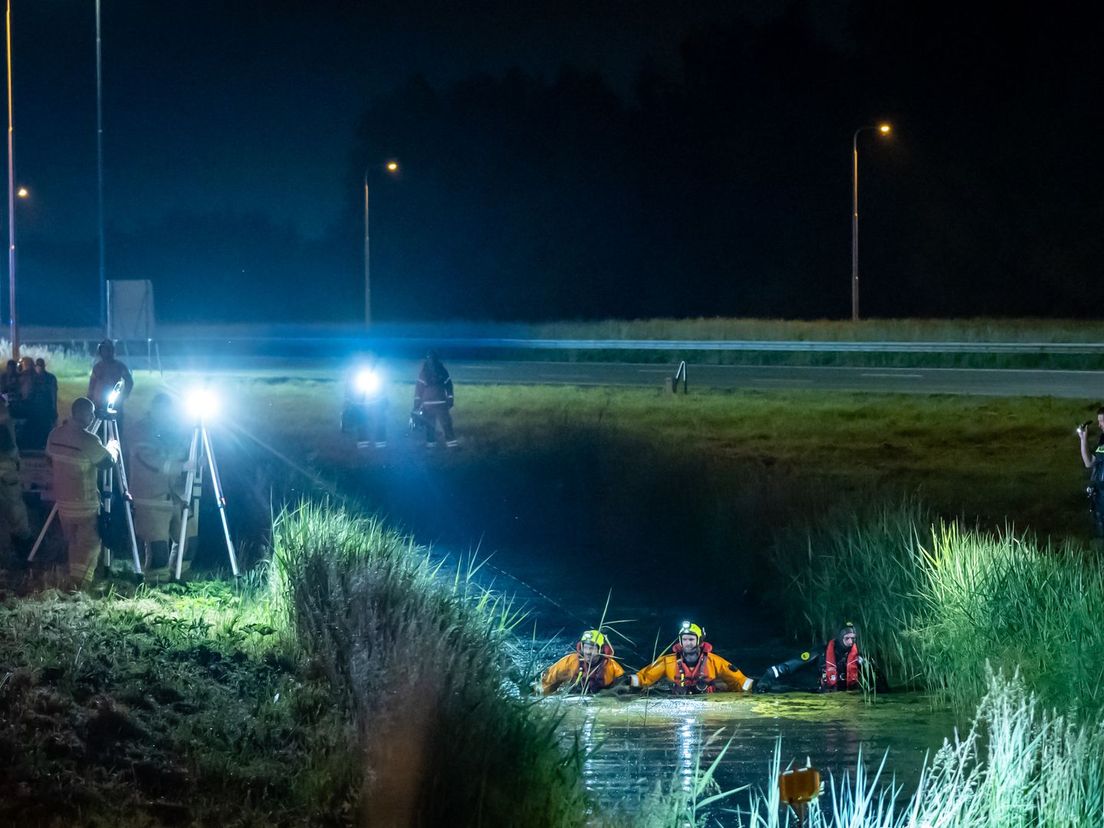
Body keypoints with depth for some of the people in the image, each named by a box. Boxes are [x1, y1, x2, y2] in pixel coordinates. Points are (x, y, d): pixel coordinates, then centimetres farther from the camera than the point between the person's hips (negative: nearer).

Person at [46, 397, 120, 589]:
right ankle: (81, 585, -5)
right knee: (89, 543, 1)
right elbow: (107, 461, -11)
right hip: (85, 502, -7)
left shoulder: (55, 434, 1)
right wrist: (113, 447, 9)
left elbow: (50, 458, 15)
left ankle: (73, 579, 24)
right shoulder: (88, 440, -21)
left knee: (73, 542, 19)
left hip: (63, 499, 7)